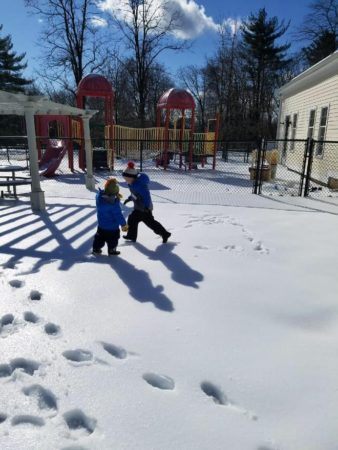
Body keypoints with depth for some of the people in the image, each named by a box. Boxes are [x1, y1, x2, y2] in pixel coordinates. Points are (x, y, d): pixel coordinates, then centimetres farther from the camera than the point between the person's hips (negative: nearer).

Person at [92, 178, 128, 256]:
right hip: (112, 227, -6)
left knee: (100, 237, 23)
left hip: (101, 225, 6)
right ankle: (111, 251, 29)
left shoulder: (99, 196, -13)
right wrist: (123, 224, -11)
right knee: (112, 239, 16)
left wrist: (116, 197, -3)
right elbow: (118, 214, -23)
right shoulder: (114, 203, -31)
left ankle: (96, 249, 34)